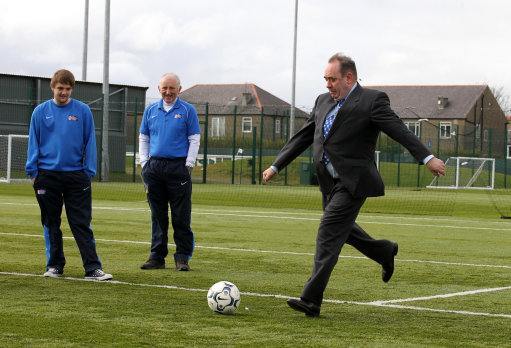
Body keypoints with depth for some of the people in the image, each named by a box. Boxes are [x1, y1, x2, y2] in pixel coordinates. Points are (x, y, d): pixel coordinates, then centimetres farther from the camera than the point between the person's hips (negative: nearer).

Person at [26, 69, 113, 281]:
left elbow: (89, 143, 3)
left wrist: (89, 172, -2)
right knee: (51, 224, 9)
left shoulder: (83, 111, 2)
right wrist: (32, 171, 0)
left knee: (82, 224, -3)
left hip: (76, 175, -1)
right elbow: (33, 143, 6)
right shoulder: (41, 111, 4)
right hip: (47, 175, 1)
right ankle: (54, 265, 19)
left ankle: (93, 268, -6)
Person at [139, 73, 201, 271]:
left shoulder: (187, 110, 2)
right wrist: (144, 164, 6)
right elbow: (143, 139, 16)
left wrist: (188, 165, -7)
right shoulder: (151, 110, 13)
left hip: (178, 167, -3)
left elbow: (194, 139, 0)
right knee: (158, 215, 7)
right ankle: (157, 256, 12)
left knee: (181, 216, -4)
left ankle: (182, 257, 0)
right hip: (154, 167, 3)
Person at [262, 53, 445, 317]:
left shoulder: (372, 100, -9)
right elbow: (302, 137, 17)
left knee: (328, 235, -12)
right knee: (341, 230, 21)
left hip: (353, 182, -8)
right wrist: (276, 166, 15)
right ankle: (384, 251, 45)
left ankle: (311, 300, -11)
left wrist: (427, 158, -24)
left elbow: (399, 130, -16)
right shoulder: (323, 102, 12)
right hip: (329, 182, 8)